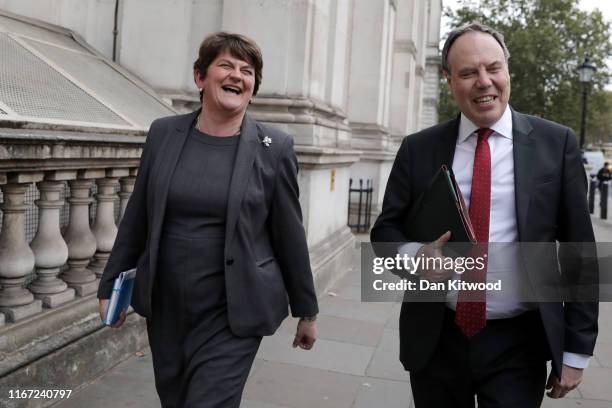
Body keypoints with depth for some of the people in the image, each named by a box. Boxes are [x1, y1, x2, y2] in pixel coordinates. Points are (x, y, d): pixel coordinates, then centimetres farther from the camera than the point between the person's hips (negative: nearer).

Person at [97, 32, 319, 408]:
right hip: (166, 307, 4)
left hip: (233, 314, -3)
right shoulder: (163, 133, 1)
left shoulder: (274, 148, -7)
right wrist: (111, 286, 9)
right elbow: (136, 219, 7)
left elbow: (290, 235, -2)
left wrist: (306, 310, 4)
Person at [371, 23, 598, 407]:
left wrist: (577, 348, 0)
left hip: (518, 345, -1)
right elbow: (386, 229, 4)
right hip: (436, 340, 2)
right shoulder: (418, 148, 0)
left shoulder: (556, 143, -3)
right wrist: (415, 254, -18)